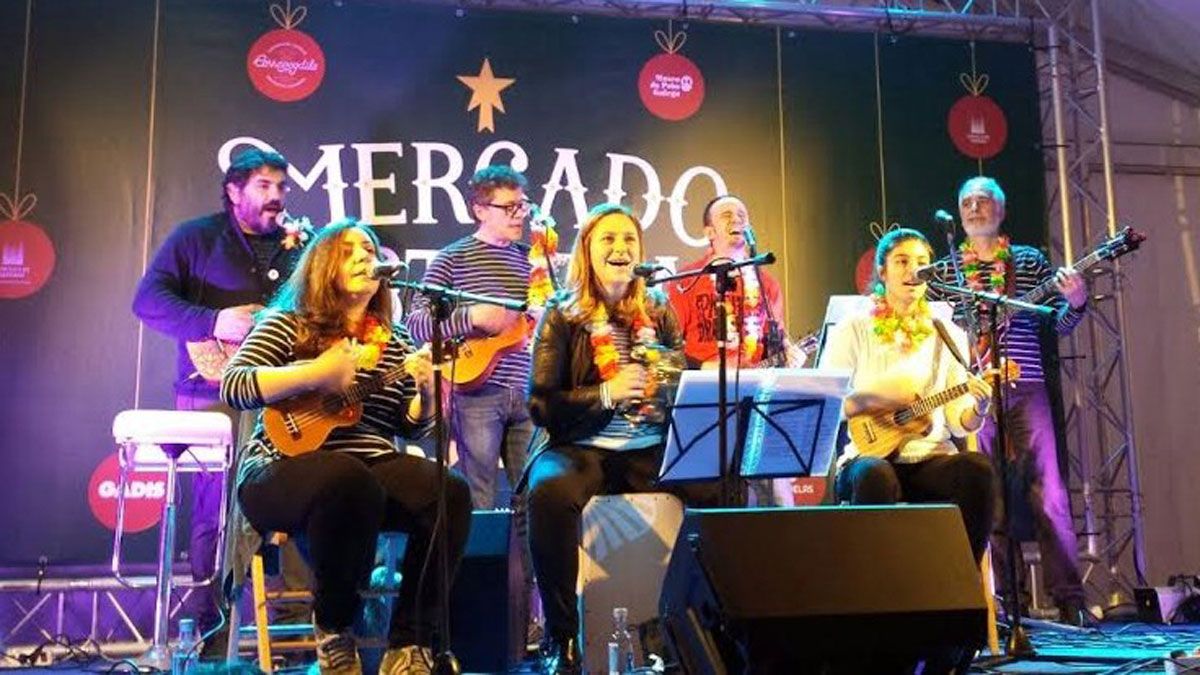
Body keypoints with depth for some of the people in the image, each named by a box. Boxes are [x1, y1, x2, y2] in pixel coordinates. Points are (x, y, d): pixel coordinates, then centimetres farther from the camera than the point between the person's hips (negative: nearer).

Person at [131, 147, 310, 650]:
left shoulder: (297, 246, 17)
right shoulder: (197, 237, 3)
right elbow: (148, 298, -7)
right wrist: (213, 323, -20)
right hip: (214, 393, -4)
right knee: (217, 509, -2)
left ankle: (300, 607, 9)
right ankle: (209, 625, 9)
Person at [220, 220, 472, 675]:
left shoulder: (396, 342, 16)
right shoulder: (289, 323, 5)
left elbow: (412, 427, 15)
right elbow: (233, 387, -8)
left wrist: (426, 391, -7)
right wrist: (315, 374, -17)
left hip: (373, 468, 5)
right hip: (285, 470, -4)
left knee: (450, 493, -24)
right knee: (350, 483, -38)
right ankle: (333, 629, -12)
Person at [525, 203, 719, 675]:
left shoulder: (659, 314, 15)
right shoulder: (562, 318, 5)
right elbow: (541, 405, -2)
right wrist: (607, 393, -14)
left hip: (654, 448, 3)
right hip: (582, 449, -2)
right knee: (551, 490, -37)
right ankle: (561, 637, -21)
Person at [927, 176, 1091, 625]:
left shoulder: (1030, 261, 12)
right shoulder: (944, 272, 13)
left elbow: (1060, 326, 7)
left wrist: (1075, 301, -13)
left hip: (1025, 391, -1)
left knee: (1047, 493, -3)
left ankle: (1070, 600, 3)